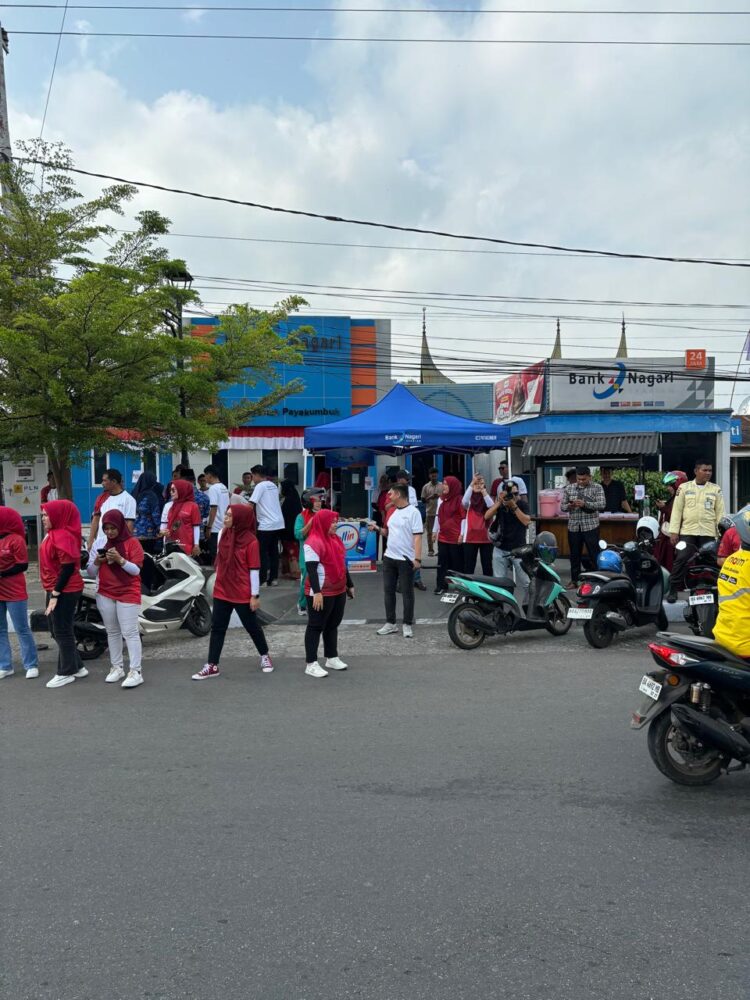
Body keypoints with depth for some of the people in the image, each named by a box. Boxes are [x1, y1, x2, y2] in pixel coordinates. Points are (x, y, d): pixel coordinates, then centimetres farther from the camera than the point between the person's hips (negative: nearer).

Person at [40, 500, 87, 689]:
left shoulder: (63, 536, -19)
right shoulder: (54, 534, 13)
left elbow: (68, 567, -23)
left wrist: (55, 595, -22)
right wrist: (52, 593, 16)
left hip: (64, 592, -10)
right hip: (55, 589, 10)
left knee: (62, 632, 0)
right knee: (57, 631, 16)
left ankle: (66, 673, 12)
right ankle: (76, 667, 26)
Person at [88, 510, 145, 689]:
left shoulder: (132, 543, -5)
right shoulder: (99, 544, 9)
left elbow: (136, 570, -11)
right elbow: (91, 573, 7)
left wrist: (120, 559, -25)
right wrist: (96, 562, -13)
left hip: (128, 594, -5)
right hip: (105, 594, 5)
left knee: (130, 632, -8)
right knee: (112, 632, 11)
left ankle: (136, 671, -9)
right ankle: (116, 667, 19)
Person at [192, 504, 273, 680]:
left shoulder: (250, 541, -16)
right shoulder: (223, 534, 4)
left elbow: (254, 570, -14)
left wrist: (255, 595, -13)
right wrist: (218, 581, 16)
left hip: (243, 594, -5)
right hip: (222, 591, 6)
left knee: (252, 626, 10)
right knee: (217, 627, 6)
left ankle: (265, 656, 31)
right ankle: (212, 666, 13)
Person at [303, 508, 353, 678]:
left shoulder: (335, 539, 12)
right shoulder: (313, 542, -16)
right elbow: (311, 569, -21)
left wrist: (349, 585, 22)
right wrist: (316, 592, -25)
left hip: (338, 591, 9)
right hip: (321, 594, -9)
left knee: (333, 625, 16)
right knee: (316, 627, -1)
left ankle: (332, 658, 28)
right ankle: (311, 664, 6)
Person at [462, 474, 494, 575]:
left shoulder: (486, 499, 6)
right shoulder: (469, 501, 5)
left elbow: (491, 506, -15)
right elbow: (464, 502, -19)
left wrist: (483, 491, -22)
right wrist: (471, 484, -26)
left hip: (486, 537, 1)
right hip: (470, 538, 0)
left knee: (487, 565, 5)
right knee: (468, 566, 3)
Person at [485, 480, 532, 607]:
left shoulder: (523, 504, -2)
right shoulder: (500, 505, 1)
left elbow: (526, 521, -17)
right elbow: (487, 516, -14)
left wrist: (514, 506, -22)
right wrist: (499, 501, -21)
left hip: (519, 549, -1)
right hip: (500, 550, 1)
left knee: (525, 581, -1)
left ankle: (525, 606, 15)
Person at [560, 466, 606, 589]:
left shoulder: (597, 488, 0)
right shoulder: (569, 489, 9)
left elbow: (601, 505, -11)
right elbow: (562, 506, 9)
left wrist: (585, 504, -23)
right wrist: (569, 506, -14)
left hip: (591, 526, -3)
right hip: (573, 526, 3)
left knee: (595, 554, -1)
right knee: (574, 554, 9)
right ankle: (574, 580, 18)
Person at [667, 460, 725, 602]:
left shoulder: (716, 489, 9)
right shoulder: (684, 488, 5)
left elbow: (720, 512, 8)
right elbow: (677, 510, 3)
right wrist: (674, 531, -3)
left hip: (708, 533, 2)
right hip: (687, 531, -1)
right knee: (681, 559, -8)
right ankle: (673, 589, -1)